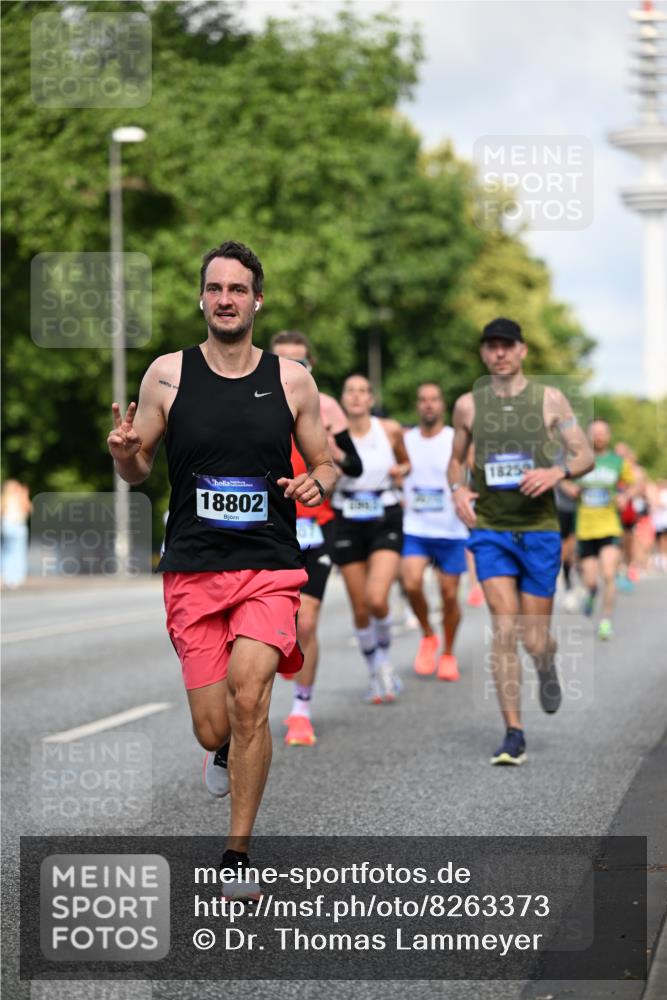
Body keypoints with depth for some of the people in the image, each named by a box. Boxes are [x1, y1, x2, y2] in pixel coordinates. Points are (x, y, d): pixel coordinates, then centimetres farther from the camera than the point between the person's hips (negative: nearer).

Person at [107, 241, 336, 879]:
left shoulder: (291, 381, 3)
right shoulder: (167, 374, 2)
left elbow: (326, 465, 13)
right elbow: (137, 472, 9)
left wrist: (317, 485, -10)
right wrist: (124, 455, -14)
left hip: (270, 568, 0)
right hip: (193, 569, 1)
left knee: (248, 697, -21)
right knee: (214, 731, -1)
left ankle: (237, 857, -6)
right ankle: (227, 750, 40)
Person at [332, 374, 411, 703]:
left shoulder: (390, 430, -2)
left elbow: (406, 462, 16)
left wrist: (400, 471, -7)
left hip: (386, 522, -1)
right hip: (348, 524, 1)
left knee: (377, 599, -20)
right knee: (360, 609, 5)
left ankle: (385, 659, 8)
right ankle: (375, 674, 25)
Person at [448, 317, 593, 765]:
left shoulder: (549, 399, 1)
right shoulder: (468, 405, 5)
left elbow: (586, 456, 2)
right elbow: (456, 460, 18)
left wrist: (557, 472, -19)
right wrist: (458, 489, -3)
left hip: (540, 530, 0)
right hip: (490, 531, 0)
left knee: (535, 639, 3)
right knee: (504, 631, -13)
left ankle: (547, 664, 42)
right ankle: (514, 735, -7)